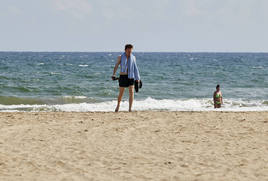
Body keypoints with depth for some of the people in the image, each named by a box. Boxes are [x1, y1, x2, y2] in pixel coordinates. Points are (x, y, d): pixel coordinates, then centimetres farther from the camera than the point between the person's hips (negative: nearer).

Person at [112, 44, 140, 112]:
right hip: (123, 76, -1)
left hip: (131, 76, 1)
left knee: (131, 92, -12)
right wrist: (113, 75, -15)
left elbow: (135, 68, 8)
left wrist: (137, 78, 7)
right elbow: (116, 66, -4)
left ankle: (130, 108, -10)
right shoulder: (121, 57, -1)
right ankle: (118, 105, 33)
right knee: (121, 93, 7)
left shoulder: (133, 57, 4)